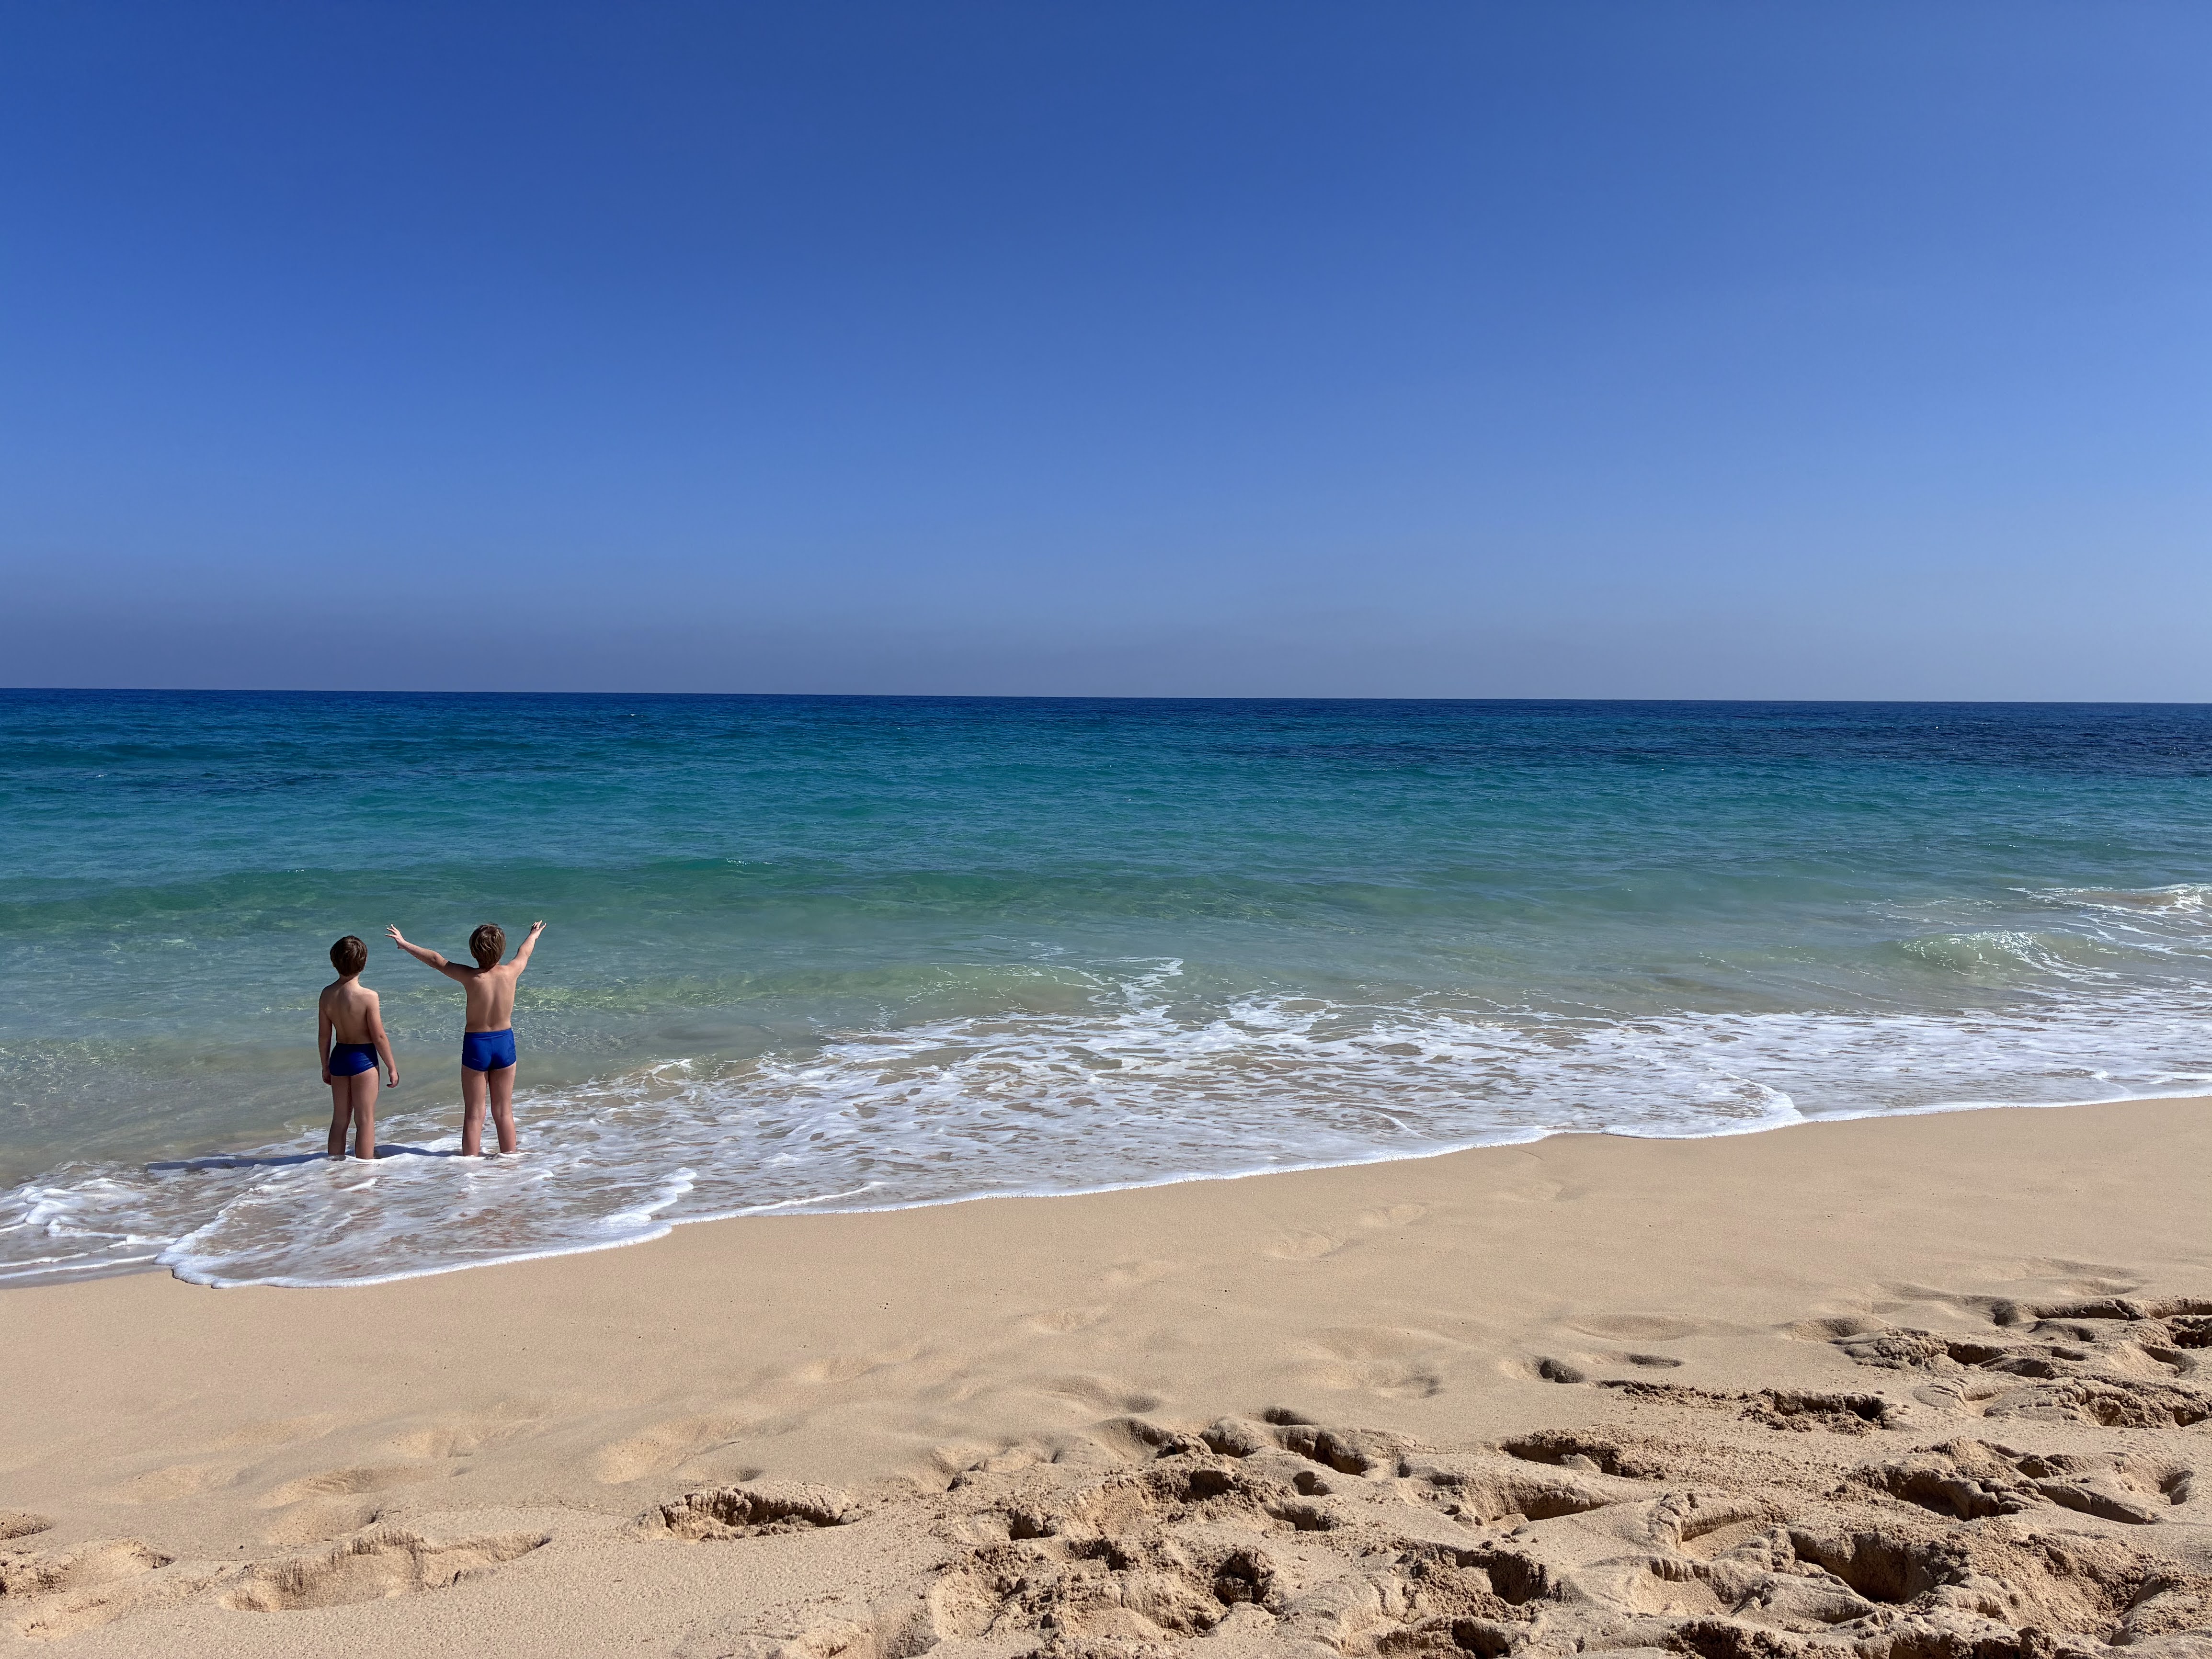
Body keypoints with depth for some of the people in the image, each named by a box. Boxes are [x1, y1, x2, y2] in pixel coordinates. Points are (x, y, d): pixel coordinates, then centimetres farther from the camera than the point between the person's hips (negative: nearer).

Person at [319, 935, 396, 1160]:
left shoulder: (327, 994, -4)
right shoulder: (368, 997, -20)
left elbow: (324, 1035, 4)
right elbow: (379, 1037, -15)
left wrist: (325, 1066, 17)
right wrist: (392, 1067, -4)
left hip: (338, 1056, 6)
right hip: (363, 1057, -6)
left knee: (340, 1118, 17)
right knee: (365, 1120, 3)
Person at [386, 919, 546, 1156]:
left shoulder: (471, 977, -16)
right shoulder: (510, 973, -10)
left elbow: (436, 960, -5)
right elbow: (524, 954, 12)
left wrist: (404, 944, 9)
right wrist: (534, 935, 34)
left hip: (476, 1045, -2)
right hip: (505, 1043, 2)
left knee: (474, 1114, 7)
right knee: (504, 1111, 12)